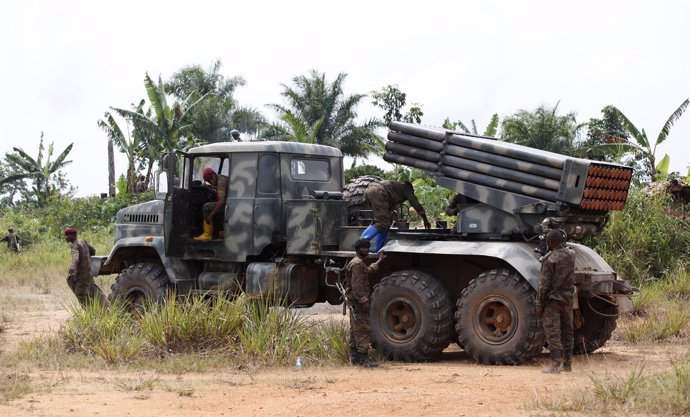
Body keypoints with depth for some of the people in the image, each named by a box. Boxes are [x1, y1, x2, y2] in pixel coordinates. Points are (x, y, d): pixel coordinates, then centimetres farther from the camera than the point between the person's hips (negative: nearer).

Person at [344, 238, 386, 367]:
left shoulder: (360, 263, 17)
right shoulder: (357, 264, -16)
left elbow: (368, 271, 38)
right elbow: (357, 286, -23)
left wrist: (379, 261, 44)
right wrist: (364, 301, -25)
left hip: (355, 303, 11)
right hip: (358, 302, -11)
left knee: (355, 330, 14)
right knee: (363, 330, -11)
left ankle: (355, 357, 19)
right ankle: (363, 359, -12)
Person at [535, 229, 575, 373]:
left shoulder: (549, 258, -14)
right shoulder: (571, 255, 2)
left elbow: (544, 283, -14)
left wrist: (539, 303, -8)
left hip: (553, 299, -6)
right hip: (568, 298, 6)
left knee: (552, 332, -3)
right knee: (567, 331, 13)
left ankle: (555, 363, -7)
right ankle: (568, 364, 17)